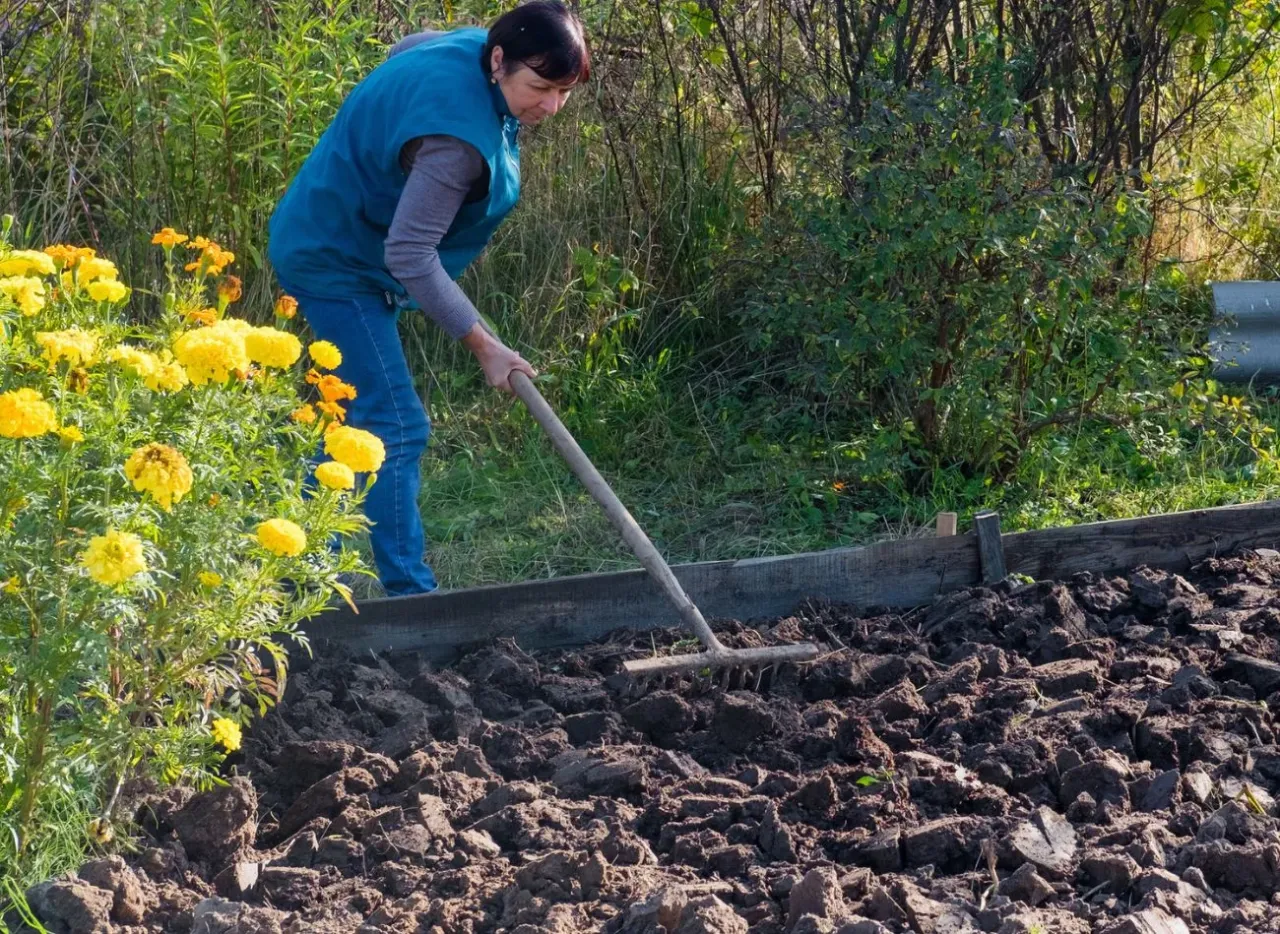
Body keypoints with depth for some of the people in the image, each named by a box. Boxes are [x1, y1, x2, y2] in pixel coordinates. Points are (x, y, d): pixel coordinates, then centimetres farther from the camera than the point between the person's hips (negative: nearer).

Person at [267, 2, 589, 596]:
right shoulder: (458, 136, -34)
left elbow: (402, 51, 17)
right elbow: (410, 254, -33)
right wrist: (485, 347, -29)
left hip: (331, 250, 10)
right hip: (336, 262, -10)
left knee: (363, 418, 15)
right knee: (396, 428, -12)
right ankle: (408, 592, -9)